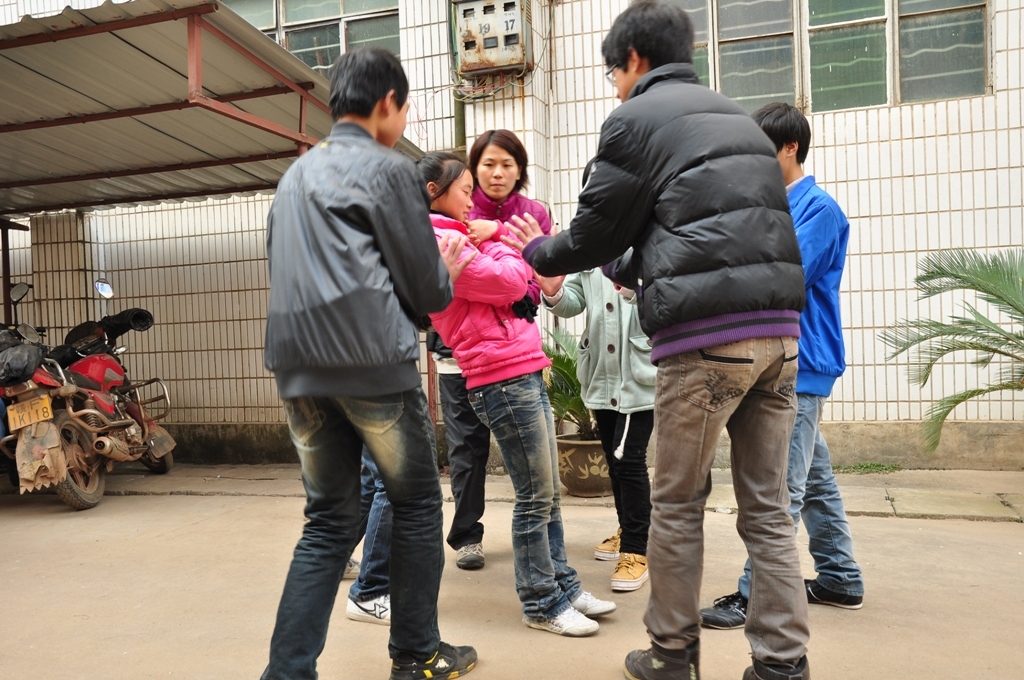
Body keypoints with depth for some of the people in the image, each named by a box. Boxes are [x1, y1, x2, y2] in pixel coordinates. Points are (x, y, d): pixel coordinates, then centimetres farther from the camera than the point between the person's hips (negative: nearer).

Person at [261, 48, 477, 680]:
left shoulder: (296, 174, 20)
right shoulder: (390, 168, -2)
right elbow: (425, 290, -4)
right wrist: (448, 270, 19)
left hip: (300, 367, 7)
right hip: (376, 364, -6)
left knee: (330, 521, 12)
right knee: (416, 503, 10)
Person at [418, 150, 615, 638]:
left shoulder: (454, 238, 21)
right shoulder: (439, 241, -10)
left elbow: (519, 288, 19)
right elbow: (508, 281, -15)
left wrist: (499, 245, 5)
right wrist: (507, 246, 4)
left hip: (527, 374, 10)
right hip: (504, 379, -10)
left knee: (549, 492, 15)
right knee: (535, 497, -1)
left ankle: (564, 586, 27)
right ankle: (541, 604, 14)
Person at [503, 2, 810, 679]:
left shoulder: (635, 119, 1)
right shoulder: (737, 117, 24)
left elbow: (594, 235, 4)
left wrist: (538, 252, 25)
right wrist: (632, 268, 40)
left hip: (705, 337, -7)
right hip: (779, 330, 7)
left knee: (677, 505, 7)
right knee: (768, 507, 11)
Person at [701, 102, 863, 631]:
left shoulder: (818, 209, -9)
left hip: (800, 367, -9)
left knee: (779, 488, -5)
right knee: (814, 479, 16)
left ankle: (756, 595, 1)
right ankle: (840, 580, 28)